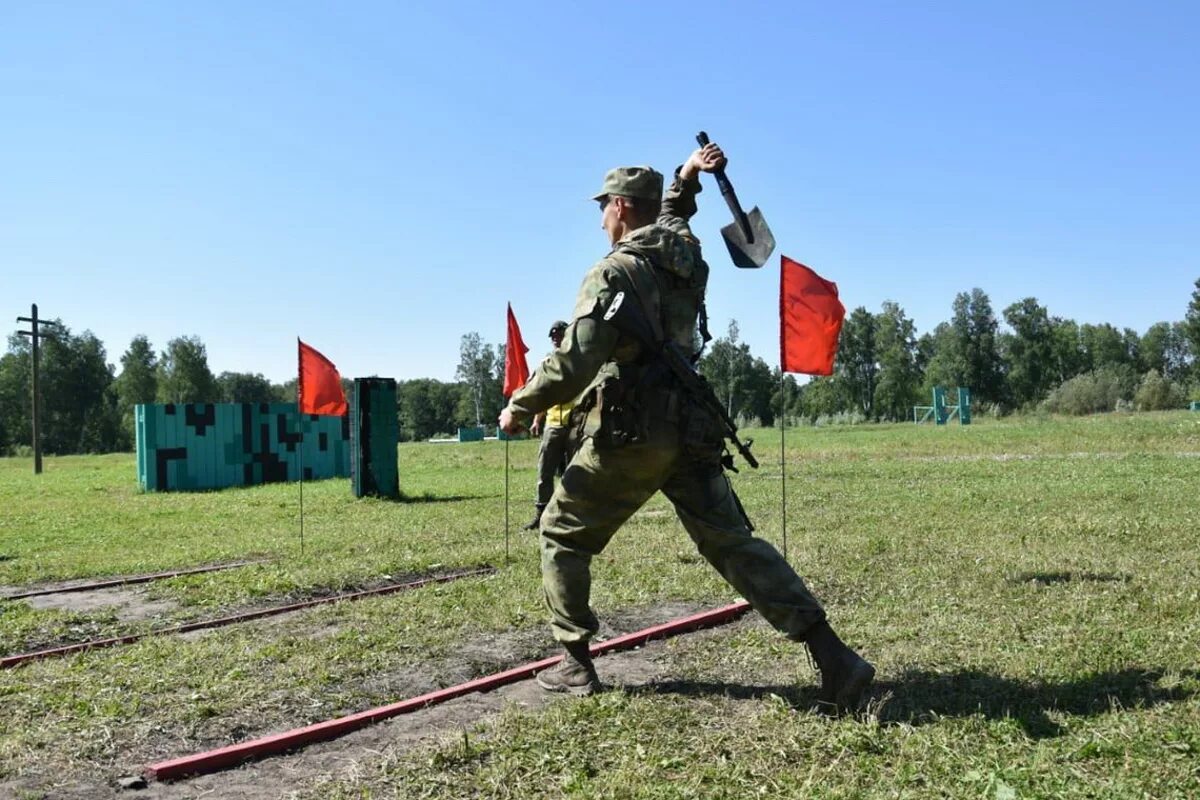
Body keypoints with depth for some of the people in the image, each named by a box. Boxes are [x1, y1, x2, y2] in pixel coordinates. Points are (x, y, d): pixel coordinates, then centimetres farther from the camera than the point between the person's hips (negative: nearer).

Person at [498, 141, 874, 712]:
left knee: (562, 537, 13)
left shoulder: (612, 273, -11)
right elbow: (667, 220, 37)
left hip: (628, 434, -6)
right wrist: (686, 177, 22)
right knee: (732, 542, 5)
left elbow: (573, 363, -16)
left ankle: (575, 664, 15)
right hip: (688, 430, 7)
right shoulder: (687, 257, 11)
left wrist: (520, 407, -3)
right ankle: (832, 657, -3)